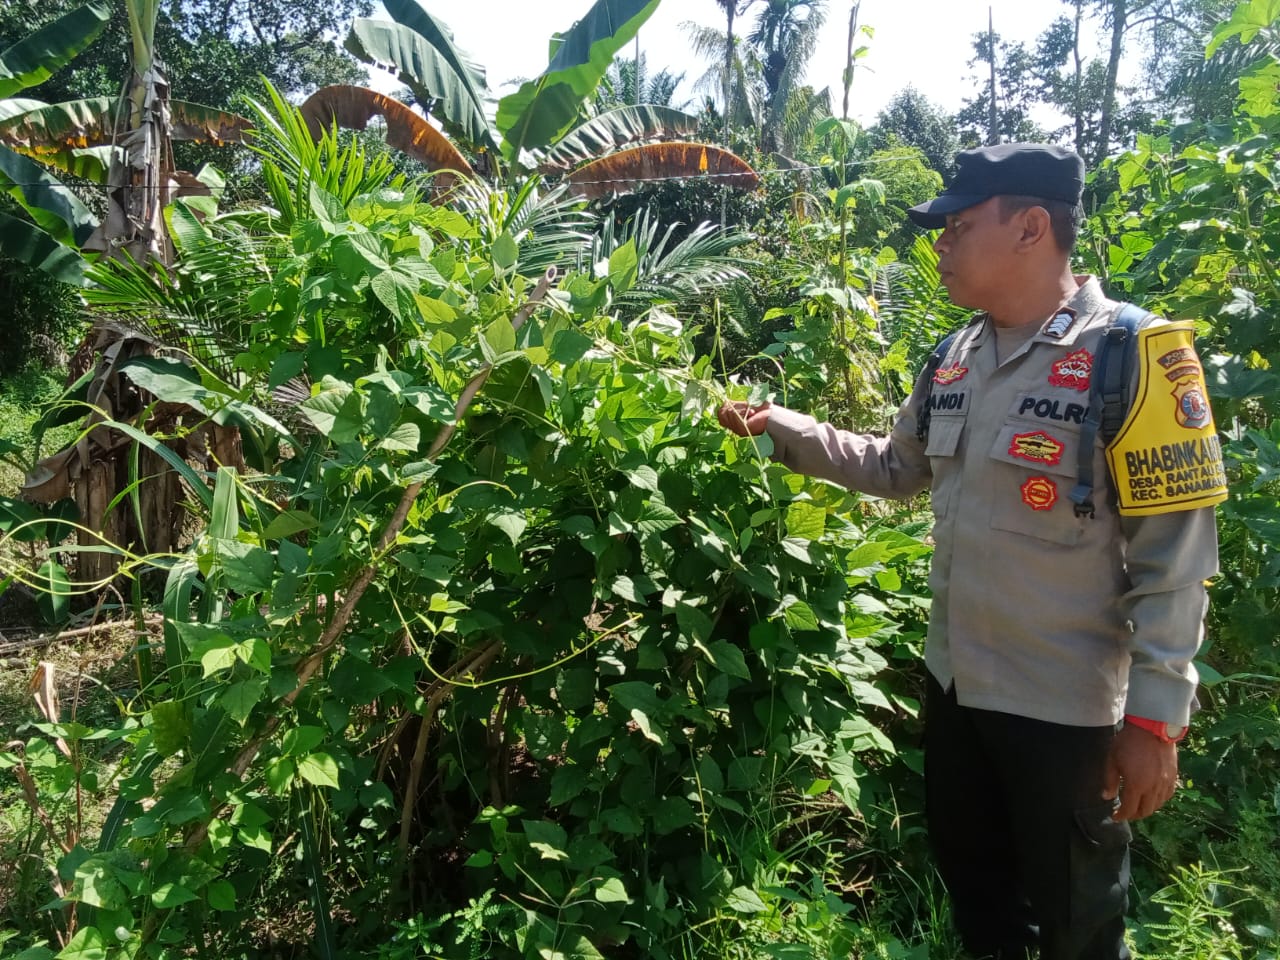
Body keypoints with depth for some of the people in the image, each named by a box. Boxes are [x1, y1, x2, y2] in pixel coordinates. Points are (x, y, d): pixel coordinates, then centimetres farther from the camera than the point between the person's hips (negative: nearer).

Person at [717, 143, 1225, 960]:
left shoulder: (1132, 358, -19)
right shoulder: (958, 358, 3)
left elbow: (1174, 560, -18)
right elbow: (896, 469, 16)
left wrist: (1154, 717, -16)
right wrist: (785, 429, 8)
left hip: (1067, 707, -6)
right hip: (954, 682, 7)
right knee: (969, 873, 26)